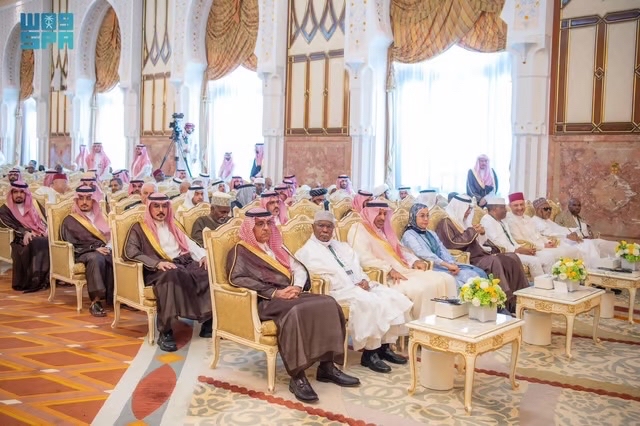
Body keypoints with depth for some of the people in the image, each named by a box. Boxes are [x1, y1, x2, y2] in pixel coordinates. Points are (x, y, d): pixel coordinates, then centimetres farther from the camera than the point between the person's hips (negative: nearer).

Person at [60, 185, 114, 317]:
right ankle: (96, 301, -39)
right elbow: (72, 246, 0)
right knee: (97, 258, -40)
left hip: (105, 251, 3)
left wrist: (108, 248, -6)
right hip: (83, 254, -3)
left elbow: (111, 236, 18)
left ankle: (114, 296, -29)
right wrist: (94, 249, -13)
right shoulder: (69, 221, 10)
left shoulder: (101, 217, 23)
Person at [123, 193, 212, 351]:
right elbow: (130, 252, -6)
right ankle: (165, 332, -35)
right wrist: (157, 263, -20)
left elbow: (189, 243, 18)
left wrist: (203, 255, -4)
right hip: (158, 270, -5)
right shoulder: (139, 228, 10)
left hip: (185, 263, 5)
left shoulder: (172, 226, 28)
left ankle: (208, 320, -17)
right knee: (171, 275, -41)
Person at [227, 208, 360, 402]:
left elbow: (299, 269, 17)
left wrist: (297, 287, -7)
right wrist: (274, 293, -20)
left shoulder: (276, 248, 26)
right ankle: (297, 377, -32)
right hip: (264, 301, -6)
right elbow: (238, 279, -13)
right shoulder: (240, 251, 5)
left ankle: (327, 366, -16)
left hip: (289, 296, 7)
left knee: (327, 303, -19)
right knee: (295, 312, -37)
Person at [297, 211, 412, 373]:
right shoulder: (307, 251, 1)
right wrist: (353, 286, -17)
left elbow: (356, 267, 20)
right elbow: (314, 278, -12)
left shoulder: (342, 246, 25)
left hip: (360, 286, 8)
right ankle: (369, 353, -19)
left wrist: (364, 280, -5)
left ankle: (385, 346, -5)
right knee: (370, 303, -32)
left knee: (394, 298, -12)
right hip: (338, 291, -8)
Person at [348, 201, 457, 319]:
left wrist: (415, 261, 6)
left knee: (446, 280, -5)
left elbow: (401, 249, 27)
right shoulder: (359, 230, -4)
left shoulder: (384, 229, 23)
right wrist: (389, 270, -26)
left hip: (405, 270, 9)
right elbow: (364, 258, -18)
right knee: (422, 288, -32)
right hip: (384, 277, -9)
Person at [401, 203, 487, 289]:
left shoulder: (432, 233, 23)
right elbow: (424, 254, -17)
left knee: (480, 273, -14)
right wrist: (447, 265, -25)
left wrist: (452, 264, -12)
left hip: (443, 265, 7)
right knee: (467, 276, -26)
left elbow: (443, 251, 9)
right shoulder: (409, 235, -2)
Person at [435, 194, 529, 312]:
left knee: (512, 258, -8)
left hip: (479, 253, 9)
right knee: (495, 261, -34)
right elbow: (452, 243, -17)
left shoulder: (464, 221, 25)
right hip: (467, 259, -9)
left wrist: (481, 233, 6)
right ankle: (505, 300, -32)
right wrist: (472, 232, -10)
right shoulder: (446, 223, -2)